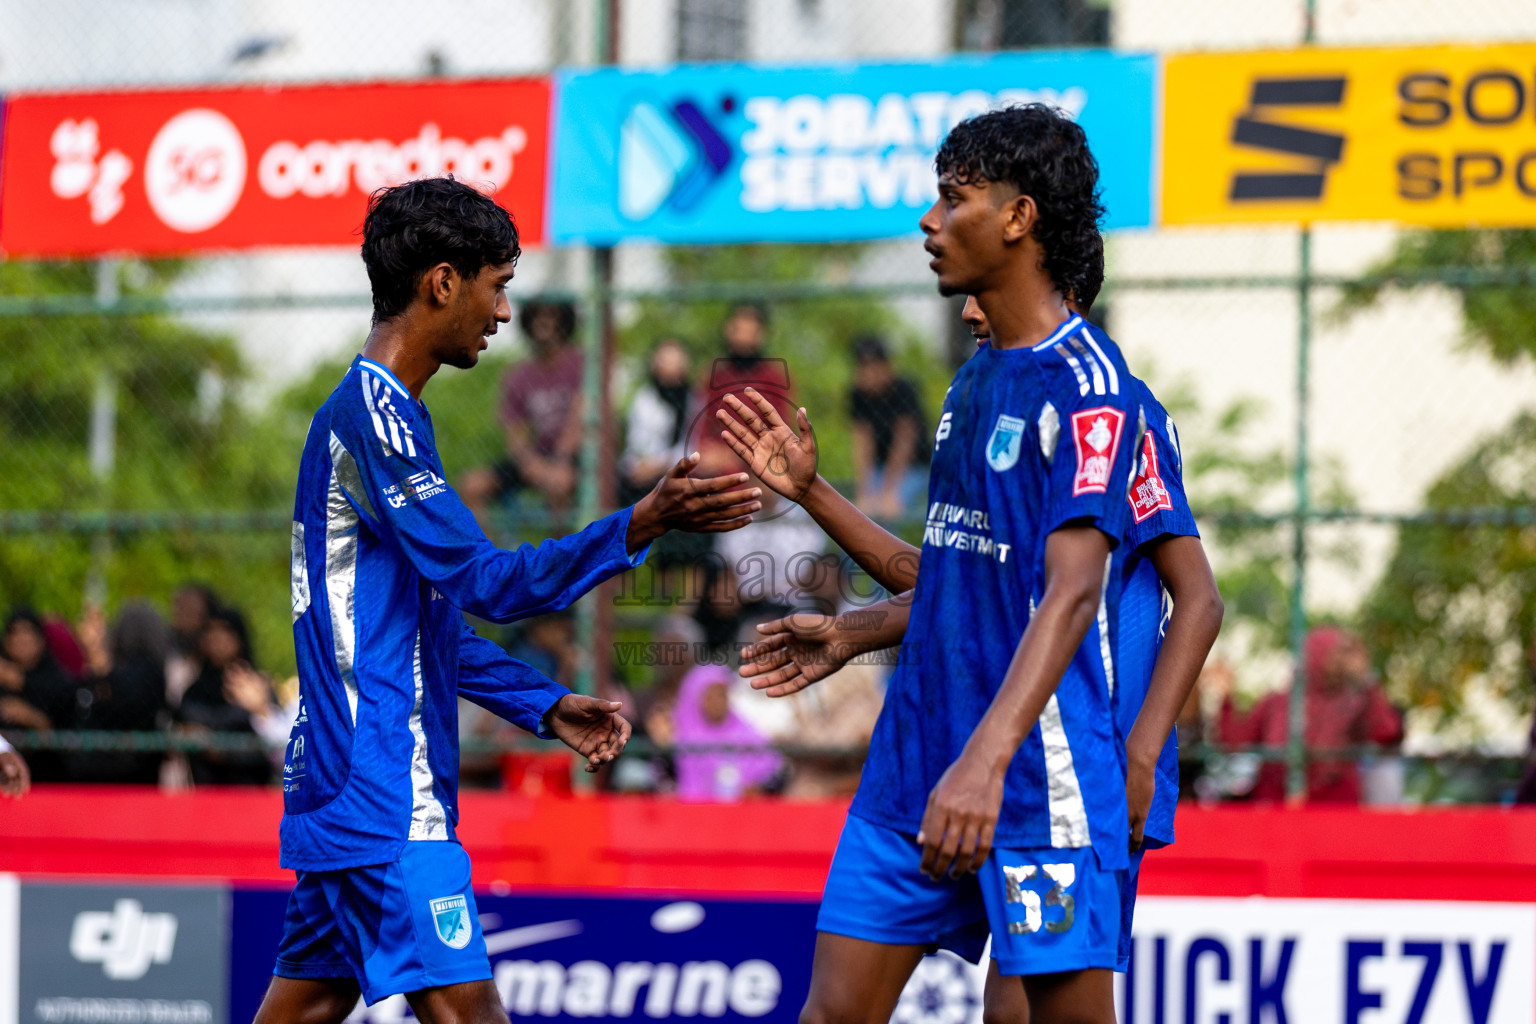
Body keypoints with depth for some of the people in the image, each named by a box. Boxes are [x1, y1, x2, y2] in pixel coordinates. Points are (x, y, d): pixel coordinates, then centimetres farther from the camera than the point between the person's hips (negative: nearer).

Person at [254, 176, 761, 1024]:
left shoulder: (377, 413, 18)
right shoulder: (373, 416, -15)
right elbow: (486, 582, -22)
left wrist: (546, 706, 20)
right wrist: (640, 526, -28)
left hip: (345, 786, 10)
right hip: (384, 795, -10)